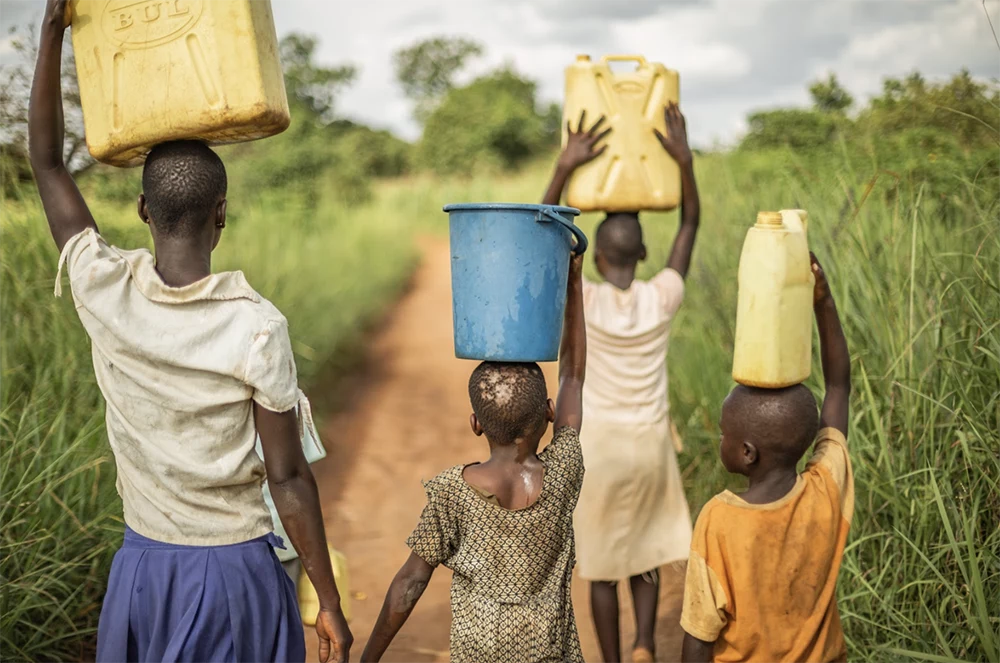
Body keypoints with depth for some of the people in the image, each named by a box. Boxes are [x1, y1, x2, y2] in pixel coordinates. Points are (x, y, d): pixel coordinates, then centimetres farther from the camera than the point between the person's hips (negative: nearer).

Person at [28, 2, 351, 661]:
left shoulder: (105, 292, -11)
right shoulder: (258, 328, -19)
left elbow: (47, 162, 3)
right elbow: (289, 479, -14)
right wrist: (331, 604, -4)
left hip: (143, 563, 3)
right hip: (237, 568, -3)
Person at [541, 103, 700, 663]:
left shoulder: (585, 303, -16)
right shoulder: (664, 297, -10)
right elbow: (691, 223, 0)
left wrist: (566, 167, -19)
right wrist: (684, 160, -8)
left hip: (599, 446, -2)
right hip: (652, 444, 2)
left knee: (602, 562, 11)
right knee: (646, 549, 22)